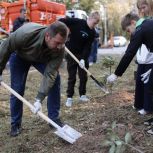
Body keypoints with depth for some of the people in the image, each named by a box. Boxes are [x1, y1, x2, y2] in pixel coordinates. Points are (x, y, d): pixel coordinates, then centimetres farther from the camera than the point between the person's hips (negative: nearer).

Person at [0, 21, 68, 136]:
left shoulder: (60, 49, -36)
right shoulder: (25, 34, -44)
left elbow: (49, 74, -33)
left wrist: (39, 99, -38)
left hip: (43, 58, 2)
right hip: (20, 55, -2)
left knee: (55, 78, -14)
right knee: (17, 89, -8)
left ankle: (54, 118, 0)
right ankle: (15, 124, 11)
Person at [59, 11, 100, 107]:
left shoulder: (92, 32, -7)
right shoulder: (76, 22, -17)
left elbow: (88, 47, -11)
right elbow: (61, 21, -13)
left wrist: (83, 59, -22)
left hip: (83, 55, 3)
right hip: (71, 53, -3)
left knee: (83, 76, 7)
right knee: (72, 77, 0)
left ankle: (83, 95, 23)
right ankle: (69, 97, 9)